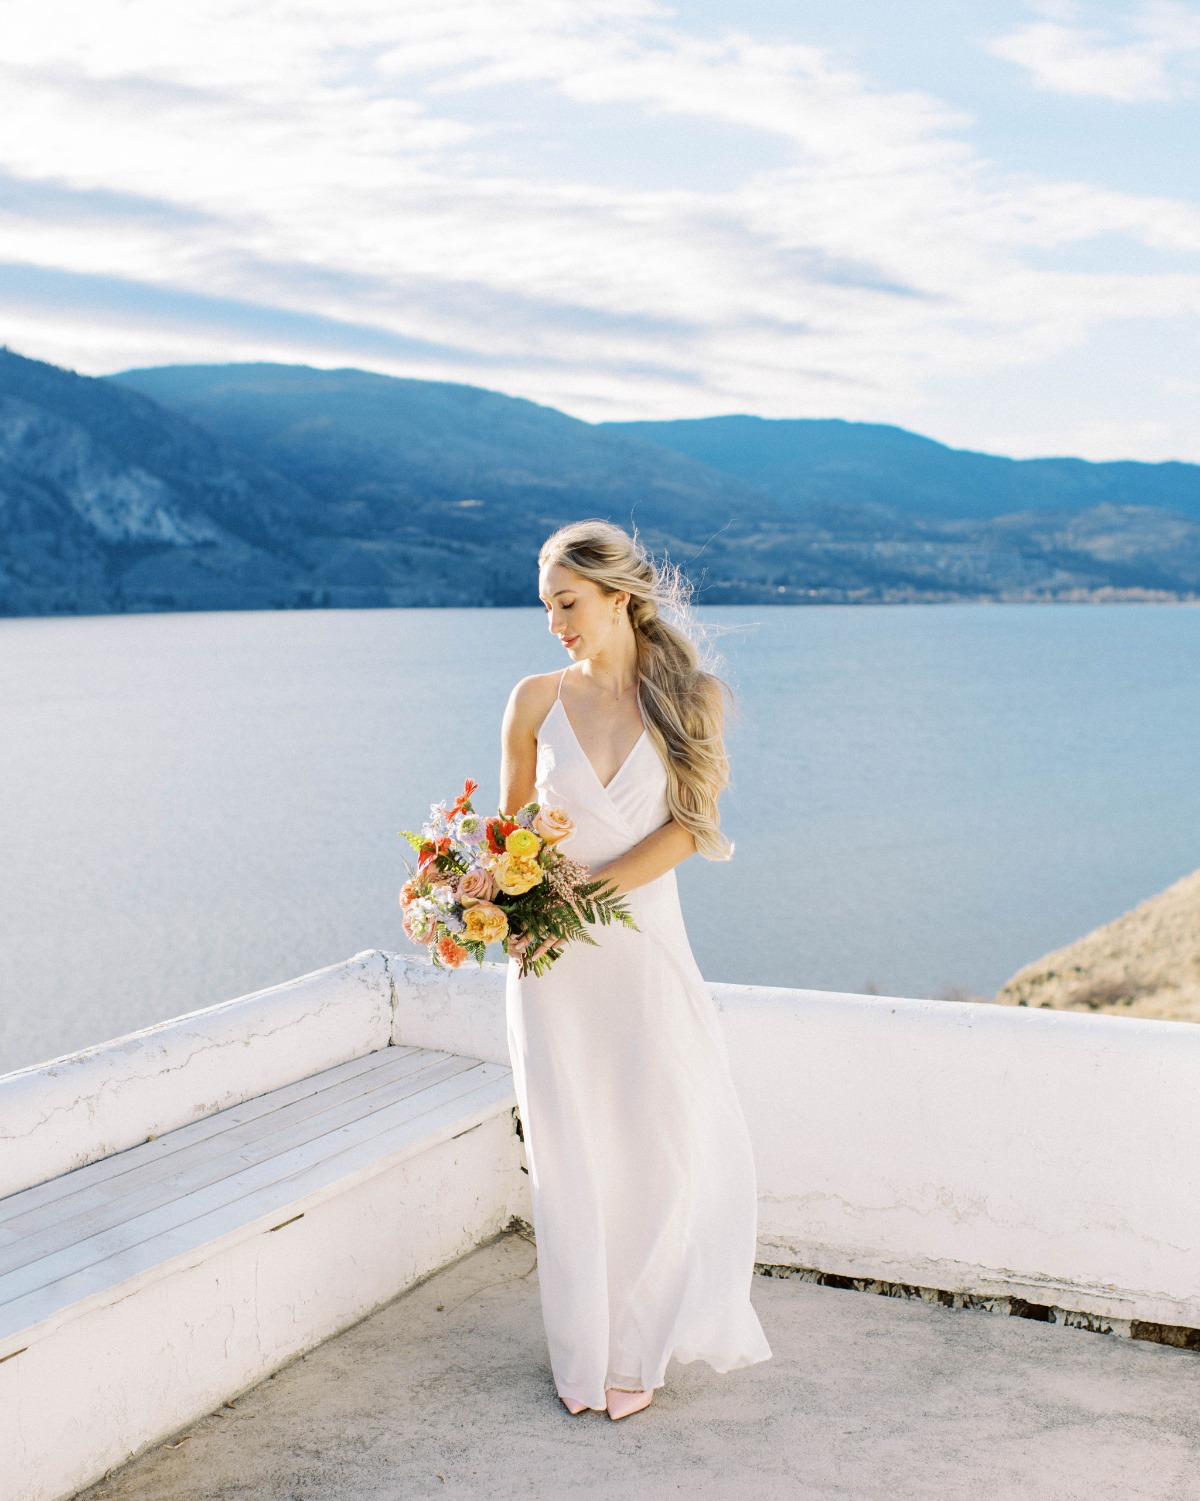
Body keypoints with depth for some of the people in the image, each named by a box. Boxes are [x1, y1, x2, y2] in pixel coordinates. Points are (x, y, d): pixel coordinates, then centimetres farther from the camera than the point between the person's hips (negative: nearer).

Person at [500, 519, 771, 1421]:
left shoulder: (689, 698, -1)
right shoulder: (536, 701, 2)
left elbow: (686, 827, -8)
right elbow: (508, 818, 12)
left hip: (643, 946, 0)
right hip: (553, 953, 1)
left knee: (665, 1143, 1)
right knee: (570, 1153, 5)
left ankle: (638, 1347, 21)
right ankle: (583, 1353, 21)